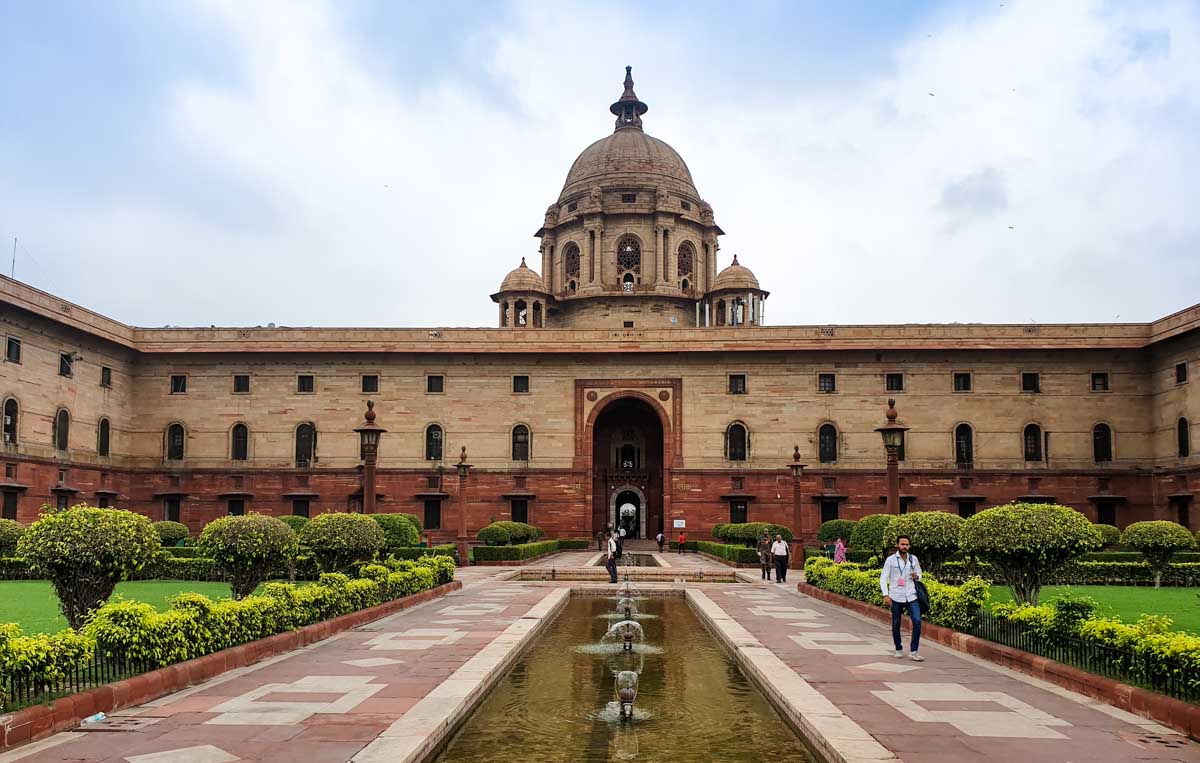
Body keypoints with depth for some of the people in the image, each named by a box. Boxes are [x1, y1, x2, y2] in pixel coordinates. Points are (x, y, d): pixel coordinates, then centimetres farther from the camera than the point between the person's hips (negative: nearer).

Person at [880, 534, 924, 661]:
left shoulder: (913, 559, 6)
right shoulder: (891, 560, -3)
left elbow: (919, 574, 18)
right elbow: (883, 578, -3)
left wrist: (916, 577, -7)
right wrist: (885, 595, -14)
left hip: (911, 597, 2)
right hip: (896, 597, -2)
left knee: (917, 622, -11)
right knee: (896, 624, 7)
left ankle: (913, 651, -3)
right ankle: (898, 650, 24)